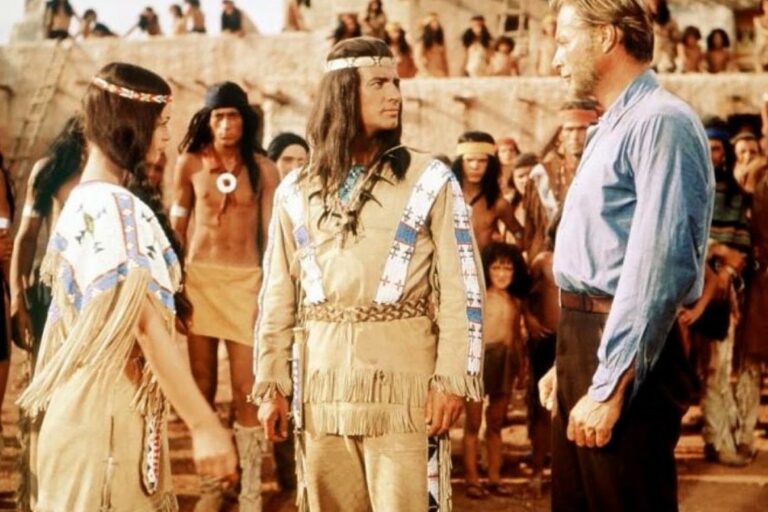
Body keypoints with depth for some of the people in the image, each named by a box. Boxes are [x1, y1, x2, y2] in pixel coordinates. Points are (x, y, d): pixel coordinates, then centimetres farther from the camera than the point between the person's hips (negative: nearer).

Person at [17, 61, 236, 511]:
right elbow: (146, 323, -24)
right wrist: (205, 424, -26)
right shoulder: (117, 207, -17)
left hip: (96, 404, 9)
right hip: (111, 409, -9)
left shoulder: (87, 197, 13)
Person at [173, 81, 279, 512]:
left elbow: (271, 233, 1)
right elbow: (178, 224, 10)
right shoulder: (190, 163, 4)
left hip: (246, 279, -2)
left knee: (246, 389, -4)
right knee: (202, 386, 7)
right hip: (199, 277, 2)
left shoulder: (263, 169, 0)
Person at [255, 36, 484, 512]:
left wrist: (452, 379, -11)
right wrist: (272, 384, 8)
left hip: (404, 385, -3)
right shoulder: (297, 192, 9)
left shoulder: (430, 181, 0)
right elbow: (278, 298, 12)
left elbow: (461, 290, -4)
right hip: (322, 388, 3)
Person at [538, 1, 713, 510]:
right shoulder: (613, 128, 18)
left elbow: (658, 264, -21)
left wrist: (610, 384, -23)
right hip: (585, 337, 10)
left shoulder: (661, 122, -14)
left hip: (626, 352, -10)